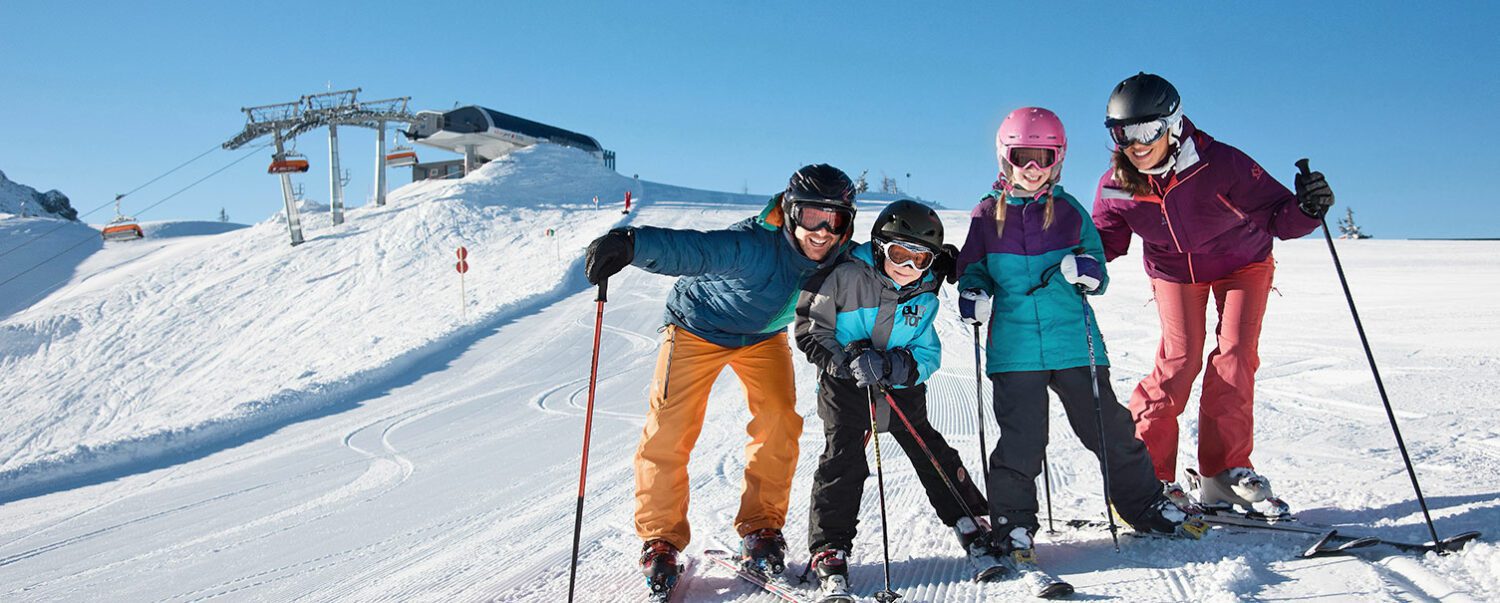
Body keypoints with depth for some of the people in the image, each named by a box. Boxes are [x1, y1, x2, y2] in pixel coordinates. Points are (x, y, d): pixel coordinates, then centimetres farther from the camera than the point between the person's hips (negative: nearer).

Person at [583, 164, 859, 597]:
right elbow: (690, 249, -56)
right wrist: (630, 244, -73)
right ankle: (661, 539, 9)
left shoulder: (841, 259, -20)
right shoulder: (754, 245, -39)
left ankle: (761, 529, 8)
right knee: (670, 430, -8)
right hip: (699, 326, -4)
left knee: (779, 421, -10)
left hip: (764, 336, 5)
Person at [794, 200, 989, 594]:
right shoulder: (846, 276, -17)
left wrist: (896, 365, -26)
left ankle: (969, 521, 28)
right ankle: (829, 550, -6)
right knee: (843, 457, -14)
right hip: (844, 383, -4)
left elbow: (928, 354, -5)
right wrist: (848, 361, -26)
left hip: (903, 385, 4)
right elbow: (811, 330, -13)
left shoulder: (924, 295, -2)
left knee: (928, 449, 9)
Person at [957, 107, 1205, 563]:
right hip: (1014, 348, -1)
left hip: (1074, 339, 1)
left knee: (1110, 429, 7)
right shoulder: (986, 216, 4)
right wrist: (973, 296, -8)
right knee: (1020, 440, -2)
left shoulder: (1070, 211, 6)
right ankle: (1013, 523, 16)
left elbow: (1098, 277, 11)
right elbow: (973, 269, 14)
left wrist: (1087, 272, -13)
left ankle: (1145, 506, 26)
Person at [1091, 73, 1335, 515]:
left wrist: (1306, 208, -47)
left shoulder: (1221, 163, -32)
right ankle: (1145, 470, -4)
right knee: (1179, 359, -11)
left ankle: (1225, 470, -1)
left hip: (1242, 262, -1)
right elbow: (1105, 238, -7)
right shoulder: (1115, 186, -23)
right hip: (1173, 270, 1)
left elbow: (1275, 216, -26)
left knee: (1235, 354, -11)